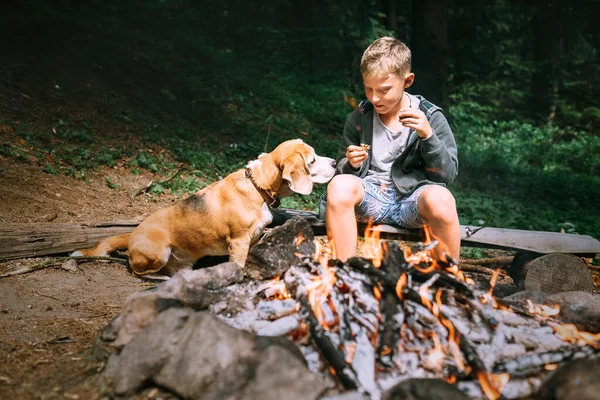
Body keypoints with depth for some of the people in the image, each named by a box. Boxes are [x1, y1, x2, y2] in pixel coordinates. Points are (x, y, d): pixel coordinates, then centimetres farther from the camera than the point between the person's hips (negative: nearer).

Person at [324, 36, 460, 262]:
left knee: (441, 199, -36)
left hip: (414, 196, -1)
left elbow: (448, 174, -1)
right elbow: (341, 170, 16)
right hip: (370, 196, 2)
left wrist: (428, 135, -15)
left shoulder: (431, 118, 3)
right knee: (340, 185, -31)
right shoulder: (358, 119, 8)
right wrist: (351, 165, -9)